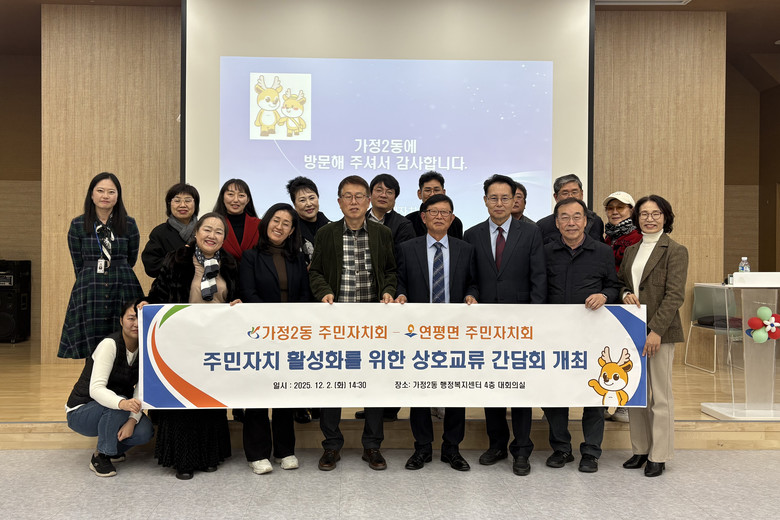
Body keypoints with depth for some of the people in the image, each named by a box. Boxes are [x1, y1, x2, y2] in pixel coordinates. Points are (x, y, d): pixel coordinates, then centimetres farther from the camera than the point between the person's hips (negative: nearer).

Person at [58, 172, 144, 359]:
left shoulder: (129, 224, 4)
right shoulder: (78, 225, 4)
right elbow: (79, 265, 11)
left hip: (123, 291, 0)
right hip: (89, 293, 0)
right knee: (92, 354, 0)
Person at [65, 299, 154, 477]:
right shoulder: (110, 345, -24)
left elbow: (141, 390, -10)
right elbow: (96, 389, -35)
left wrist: (133, 419, -27)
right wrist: (122, 403, -54)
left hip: (110, 410, 5)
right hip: (81, 411, -5)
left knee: (145, 431, -21)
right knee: (117, 406, -35)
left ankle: (112, 448, 9)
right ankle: (100, 456, -14)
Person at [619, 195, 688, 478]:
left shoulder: (675, 251, -5)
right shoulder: (631, 251, 14)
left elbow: (675, 295, -12)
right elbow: (620, 282, 21)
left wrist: (656, 331, -18)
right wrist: (625, 294, -3)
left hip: (659, 331, -6)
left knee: (660, 394, 1)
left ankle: (658, 456, 13)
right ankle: (640, 449, 24)